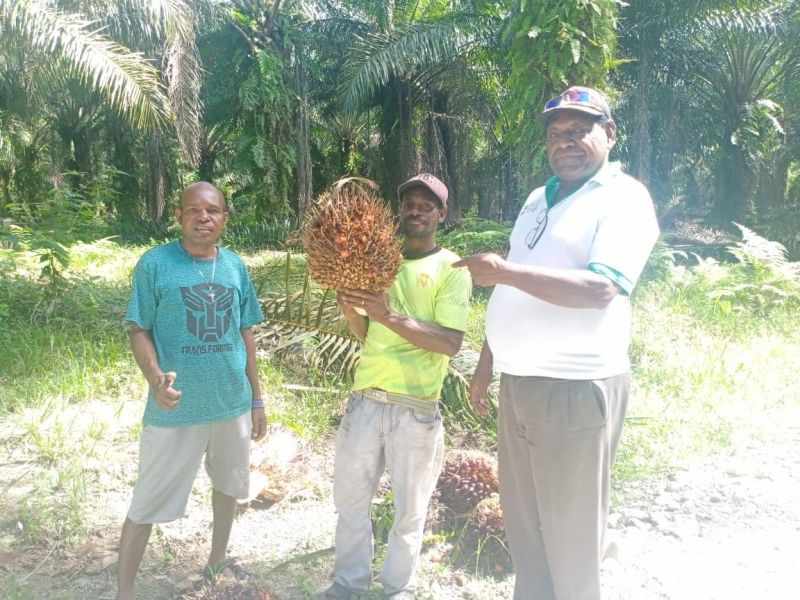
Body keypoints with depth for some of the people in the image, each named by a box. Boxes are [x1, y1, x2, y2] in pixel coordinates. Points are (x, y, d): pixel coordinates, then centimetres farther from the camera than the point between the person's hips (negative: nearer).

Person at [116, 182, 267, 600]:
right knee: (147, 504, 5)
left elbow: (245, 333, 8)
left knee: (228, 485, 21)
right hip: (175, 410, -4)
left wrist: (256, 399, 11)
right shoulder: (154, 263, -11)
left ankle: (217, 560, 45)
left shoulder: (235, 266, 1)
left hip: (233, 404, 5)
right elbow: (138, 330, -8)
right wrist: (155, 378, -28)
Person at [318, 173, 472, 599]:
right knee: (349, 497, 14)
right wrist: (350, 312, -7)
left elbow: (450, 343, -16)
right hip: (365, 399, 5)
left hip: (416, 408, -4)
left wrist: (390, 316, -25)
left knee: (409, 509, 9)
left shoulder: (451, 269, -5)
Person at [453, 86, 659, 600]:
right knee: (522, 520, 18)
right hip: (518, 384, 8)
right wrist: (486, 363, 20)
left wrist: (503, 271, -24)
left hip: (577, 389, -7)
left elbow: (600, 288, -24)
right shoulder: (538, 199, 16)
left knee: (571, 532, 6)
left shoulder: (624, 199, -8)